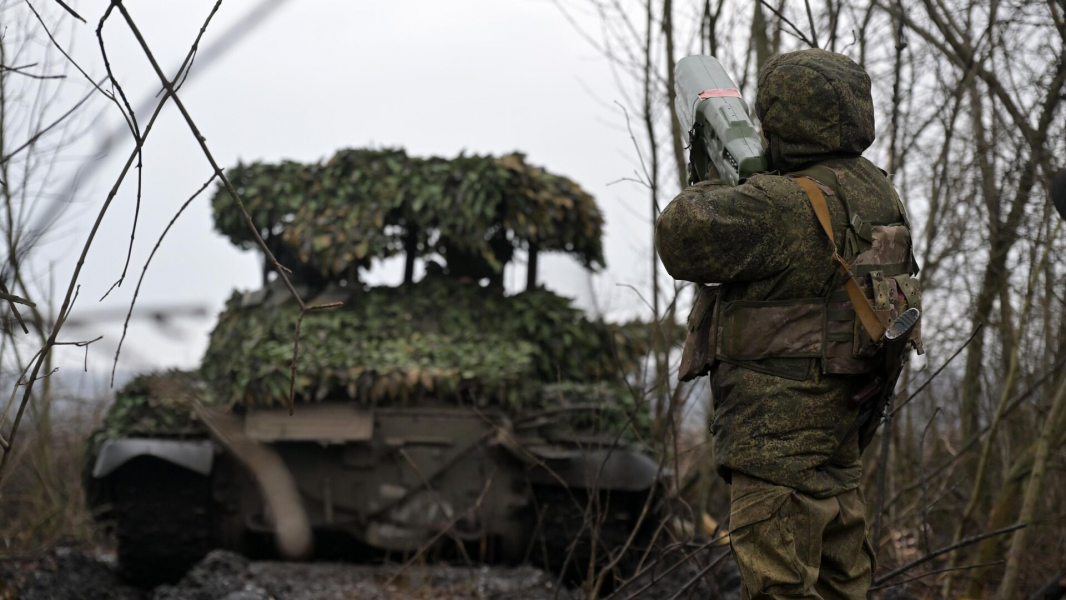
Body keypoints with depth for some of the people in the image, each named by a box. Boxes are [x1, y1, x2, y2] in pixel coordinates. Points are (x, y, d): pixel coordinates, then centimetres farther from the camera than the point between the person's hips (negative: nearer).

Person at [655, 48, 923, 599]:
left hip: (778, 424, -10)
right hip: (838, 422, 10)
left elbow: (684, 236, -25)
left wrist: (711, 188, -6)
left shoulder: (787, 205, -19)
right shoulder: (872, 191, 9)